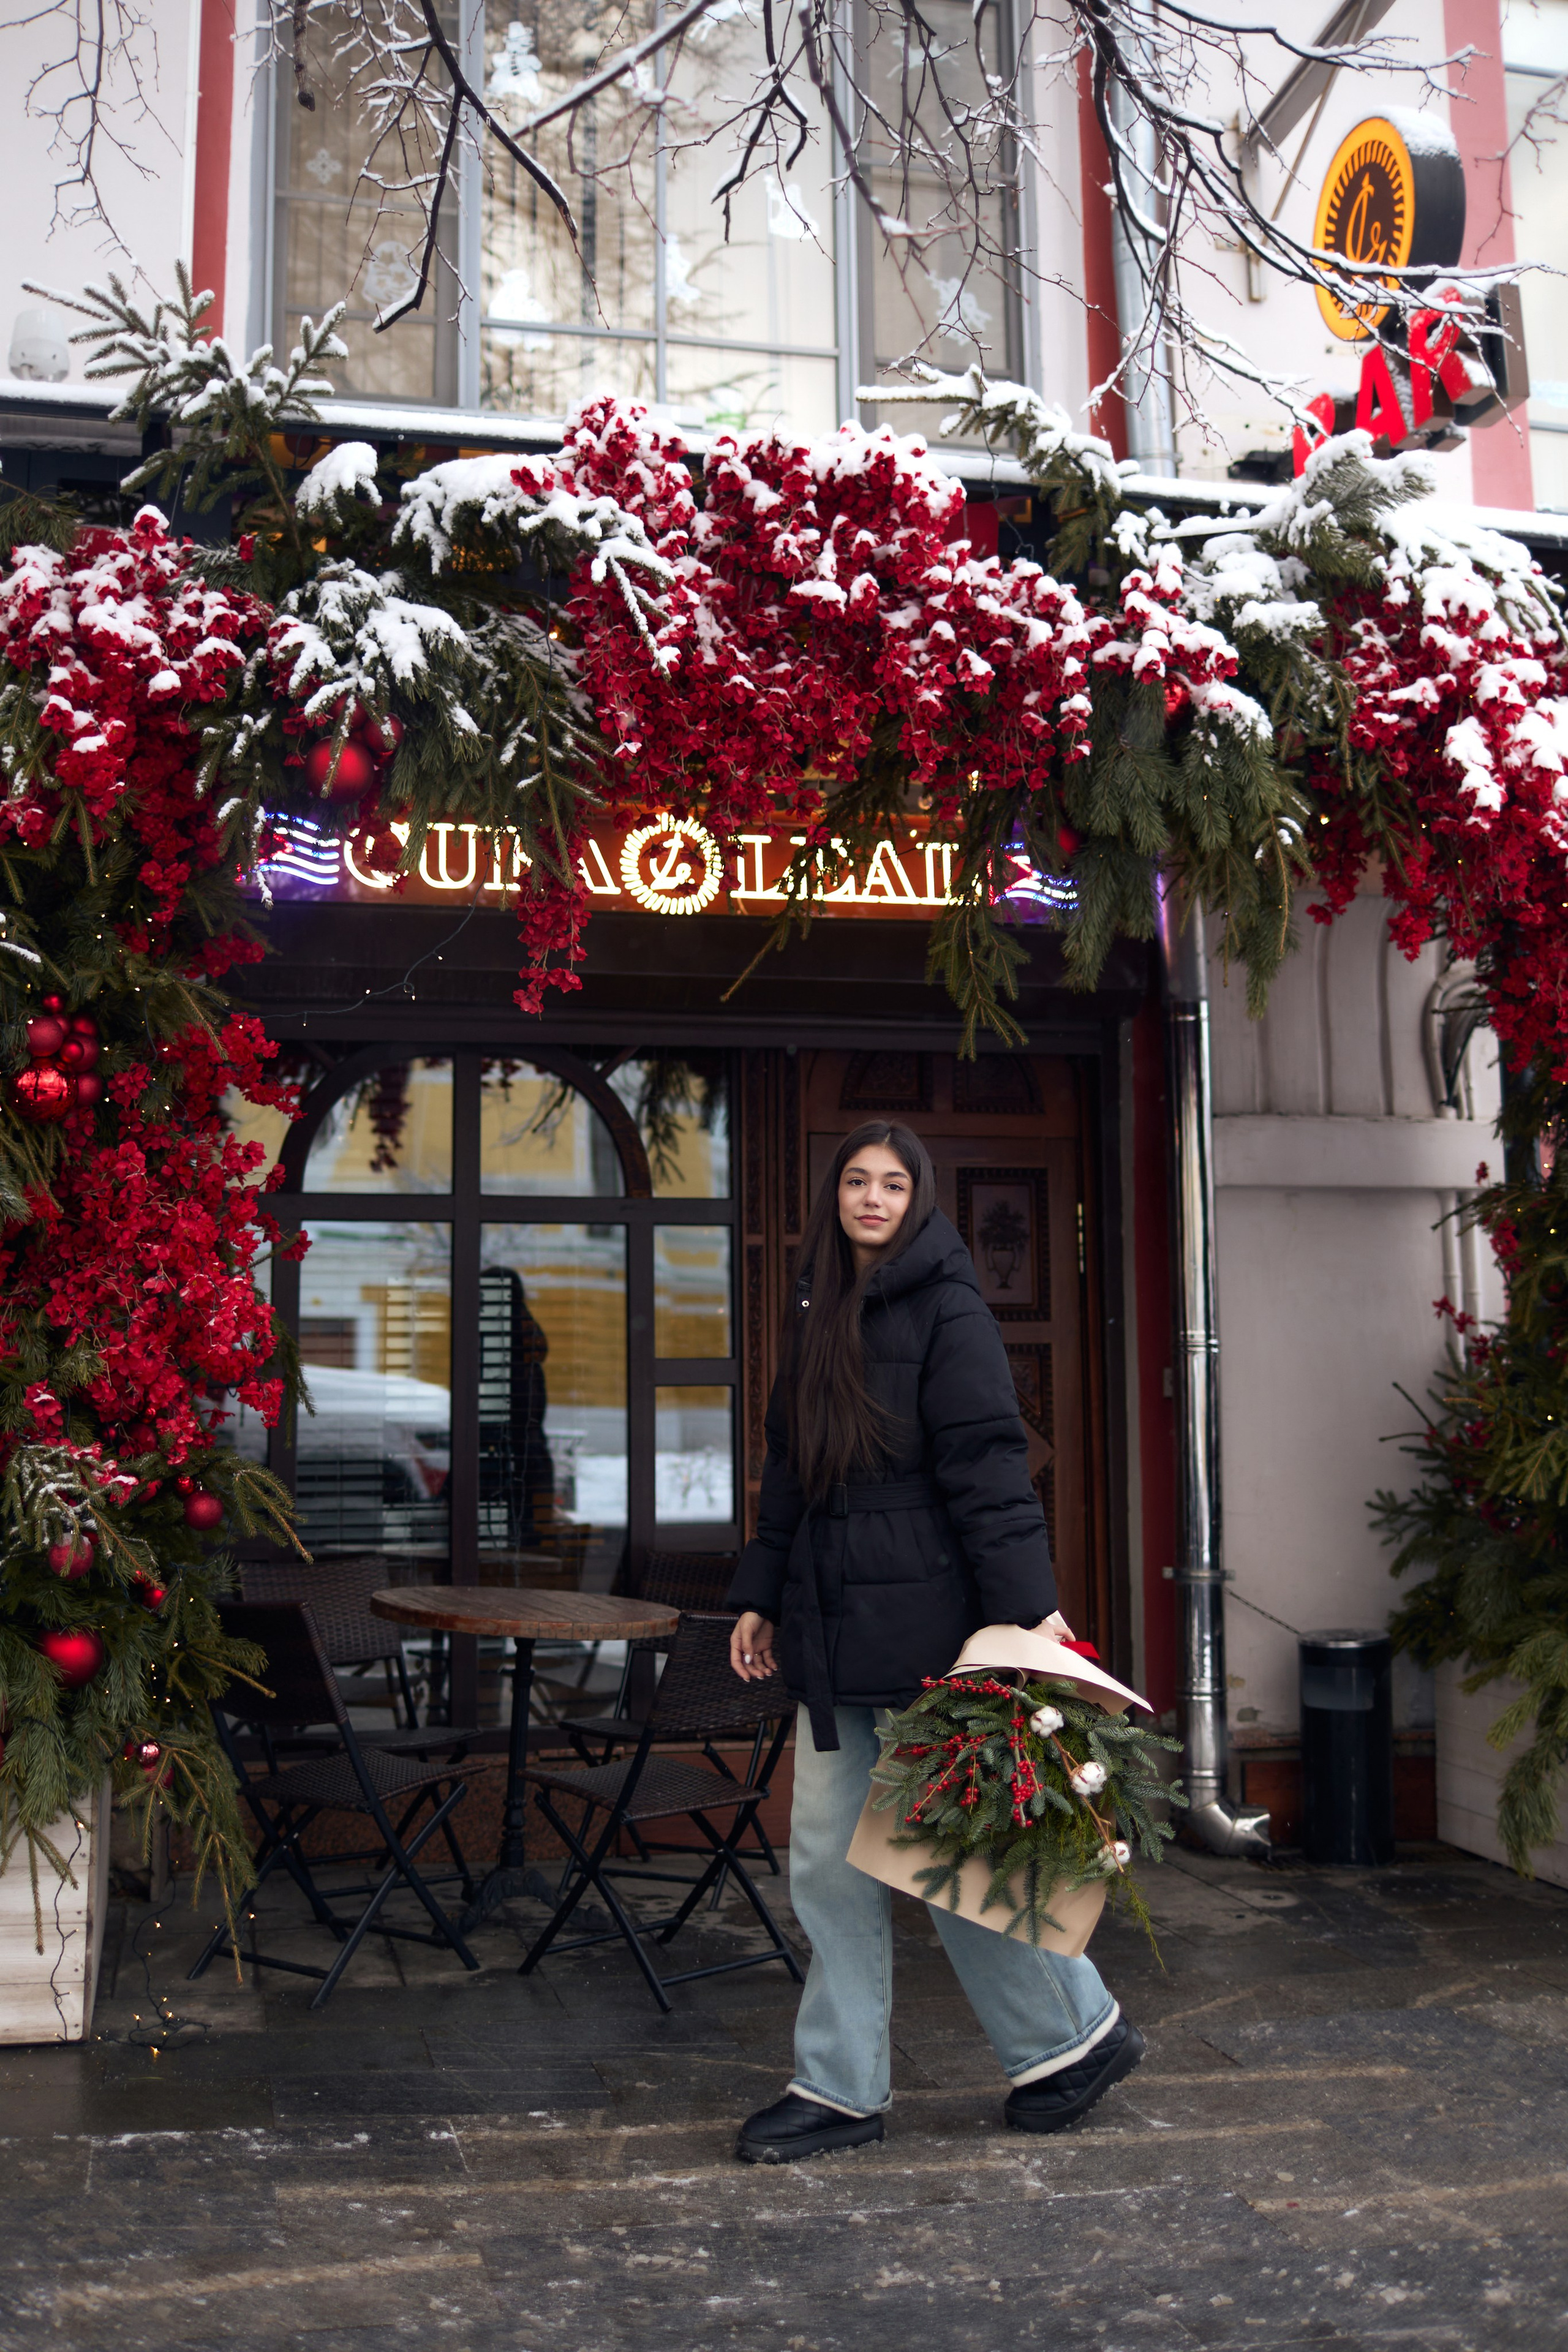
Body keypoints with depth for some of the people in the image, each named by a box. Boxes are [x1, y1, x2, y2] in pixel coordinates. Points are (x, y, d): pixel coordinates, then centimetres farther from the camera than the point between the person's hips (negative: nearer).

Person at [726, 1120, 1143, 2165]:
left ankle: (1079, 2033, 21)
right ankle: (842, 2088, 20)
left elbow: (989, 1469, -15)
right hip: (832, 1630, 8)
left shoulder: (947, 1314, -8)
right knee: (832, 1864, 10)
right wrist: (761, 1597, 16)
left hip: (924, 1629, -8)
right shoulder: (816, 1315, 14)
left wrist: (1027, 1610, -22)